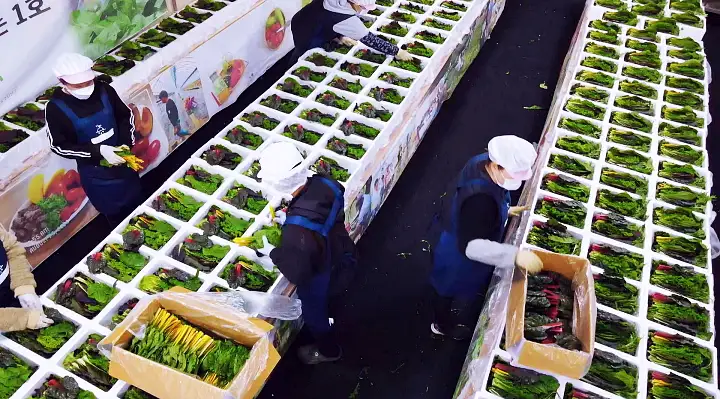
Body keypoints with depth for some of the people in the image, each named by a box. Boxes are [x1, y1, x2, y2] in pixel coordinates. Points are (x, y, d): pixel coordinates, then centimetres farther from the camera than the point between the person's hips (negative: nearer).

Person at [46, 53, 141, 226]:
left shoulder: (104, 90, -16)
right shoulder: (56, 108, -21)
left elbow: (126, 115, 0)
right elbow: (58, 146, -16)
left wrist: (127, 143, -16)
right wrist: (98, 151, -28)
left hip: (121, 160, 3)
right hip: (94, 172, -3)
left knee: (137, 204, 23)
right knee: (115, 214, 13)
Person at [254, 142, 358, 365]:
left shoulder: (298, 228, -45)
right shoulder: (325, 184, -24)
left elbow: (297, 273, -33)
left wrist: (273, 252, -18)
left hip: (320, 278, -6)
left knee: (313, 313, 27)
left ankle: (328, 350, 56)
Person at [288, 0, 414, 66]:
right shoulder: (345, 19, -36)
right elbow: (369, 39, -30)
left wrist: (340, 36, -11)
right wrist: (397, 52, -24)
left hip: (308, 25, 7)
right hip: (307, 38, -7)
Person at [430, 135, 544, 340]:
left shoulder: (482, 162, -17)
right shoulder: (479, 199, -45)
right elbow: (471, 246, -46)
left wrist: (504, 210, 2)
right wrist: (516, 255, -51)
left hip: (461, 240, 8)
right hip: (459, 254, -8)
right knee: (450, 289, 23)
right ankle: (442, 324, 54)